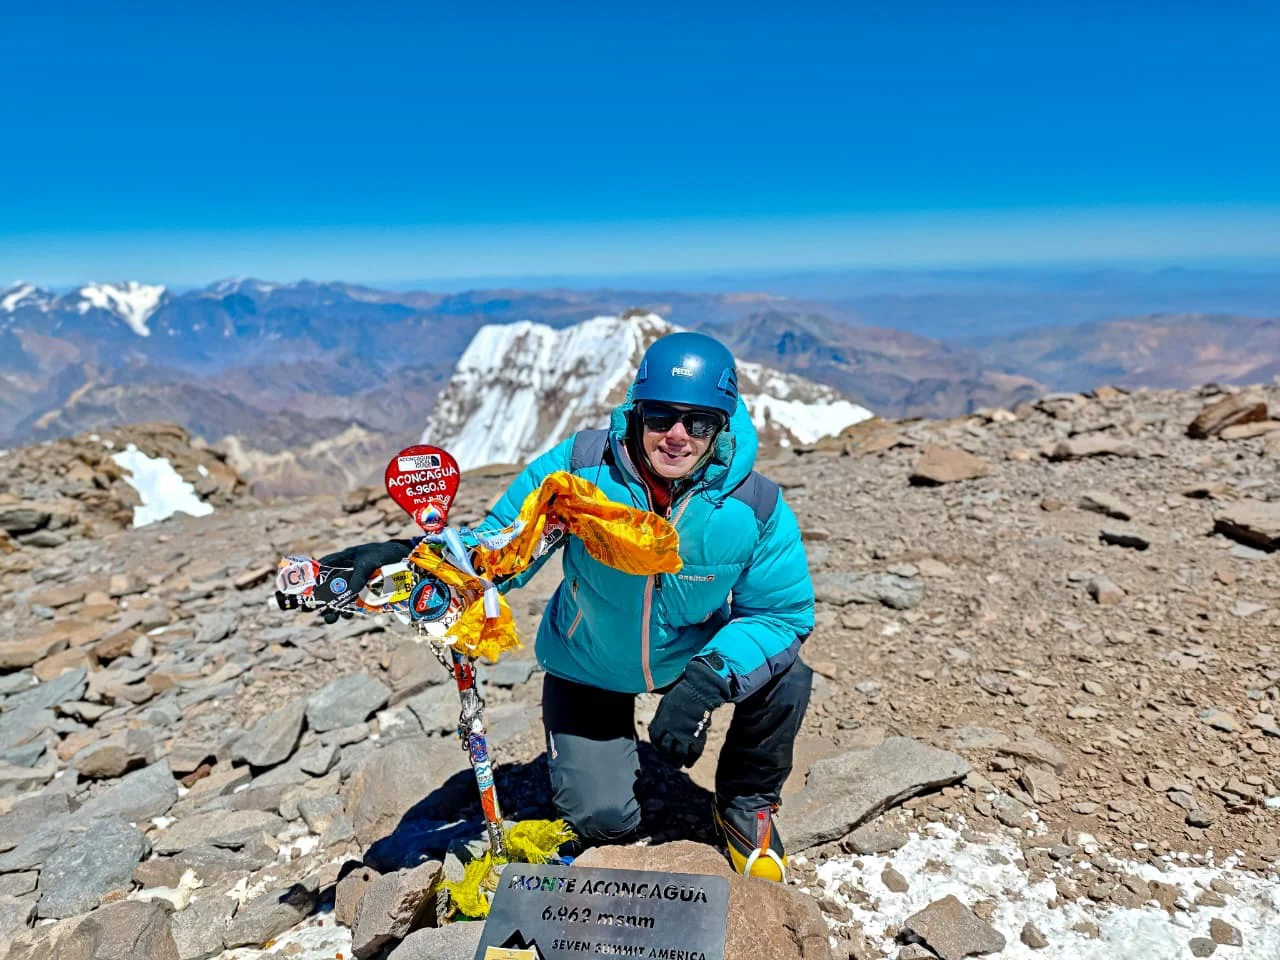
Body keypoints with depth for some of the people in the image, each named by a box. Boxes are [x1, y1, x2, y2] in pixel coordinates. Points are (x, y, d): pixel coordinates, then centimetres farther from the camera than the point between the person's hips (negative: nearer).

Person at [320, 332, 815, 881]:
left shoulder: (755, 506, -25)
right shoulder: (580, 466, -27)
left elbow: (782, 611, -20)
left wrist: (705, 680, -36)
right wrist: (406, 557, -38)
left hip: (691, 657, 1)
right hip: (587, 670, -1)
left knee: (785, 677, -24)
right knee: (602, 821, -11)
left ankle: (746, 805, 7)